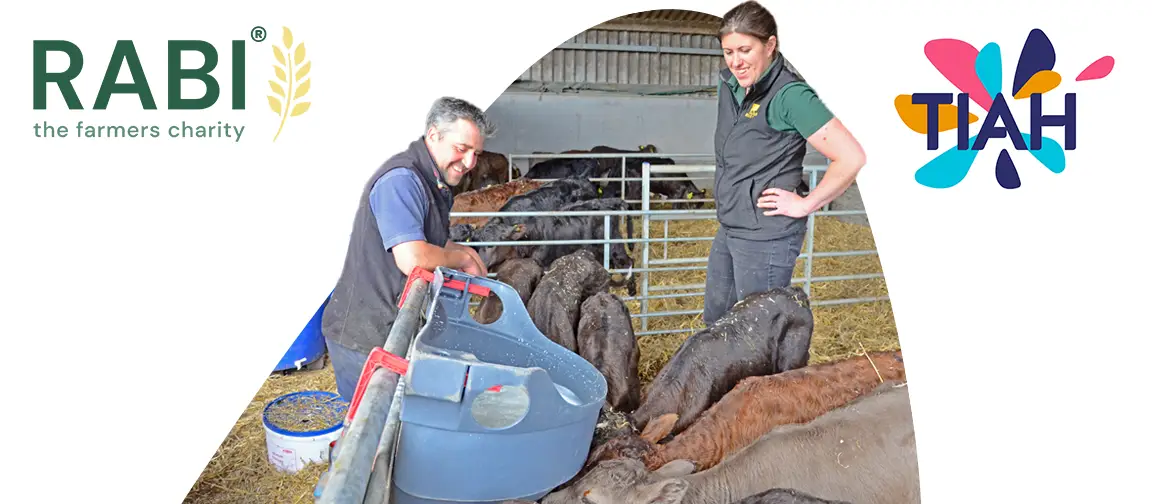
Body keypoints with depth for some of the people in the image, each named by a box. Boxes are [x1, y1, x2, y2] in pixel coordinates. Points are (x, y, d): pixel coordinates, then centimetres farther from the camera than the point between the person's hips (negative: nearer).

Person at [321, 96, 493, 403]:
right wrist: (462, 259, -14)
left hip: (393, 330, 10)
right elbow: (412, 258, -32)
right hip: (361, 339, -9)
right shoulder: (401, 179, -22)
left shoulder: (437, 185, 12)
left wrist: (462, 252, 5)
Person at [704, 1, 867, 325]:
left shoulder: (789, 95, -18)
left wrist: (805, 205, -14)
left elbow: (851, 157, -22)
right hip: (729, 229, 9)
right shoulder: (729, 83, 6)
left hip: (766, 237, -9)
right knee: (715, 322, 20)